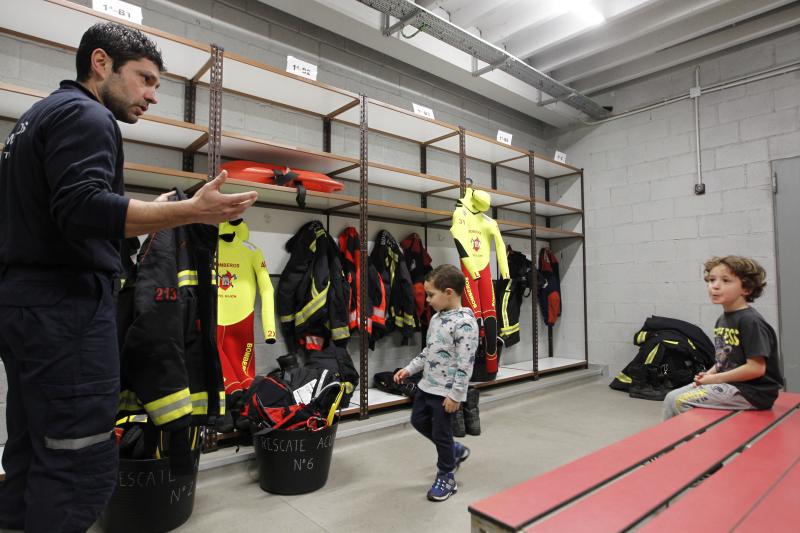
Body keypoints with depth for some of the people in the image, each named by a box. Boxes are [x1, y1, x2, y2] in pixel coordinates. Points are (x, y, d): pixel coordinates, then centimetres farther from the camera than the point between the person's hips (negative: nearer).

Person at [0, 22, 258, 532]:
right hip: (65, 305, -10)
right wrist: (191, 212, -28)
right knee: (80, 465, -5)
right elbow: (82, 208, -25)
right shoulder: (85, 115, -9)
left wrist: (143, 215, 20)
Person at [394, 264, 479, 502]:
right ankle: (455, 450, 39)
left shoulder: (465, 323, -22)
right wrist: (409, 369, 14)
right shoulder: (436, 318, 6)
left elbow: (465, 364, -23)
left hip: (446, 392, -9)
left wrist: (455, 394, -21)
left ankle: (446, 478, 29)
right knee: (419, 421, 20)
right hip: (426, 385, 9)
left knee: (441, 433, 5)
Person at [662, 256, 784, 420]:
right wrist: (708, 375, 1)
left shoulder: (751, 321, -17)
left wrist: (715, 378, -15)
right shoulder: (722, 319, 10)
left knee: (681, 402, -18)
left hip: (752, 391, -8)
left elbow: (756, 368, -21)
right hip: (726, 383, 8)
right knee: (671, 397, 1)